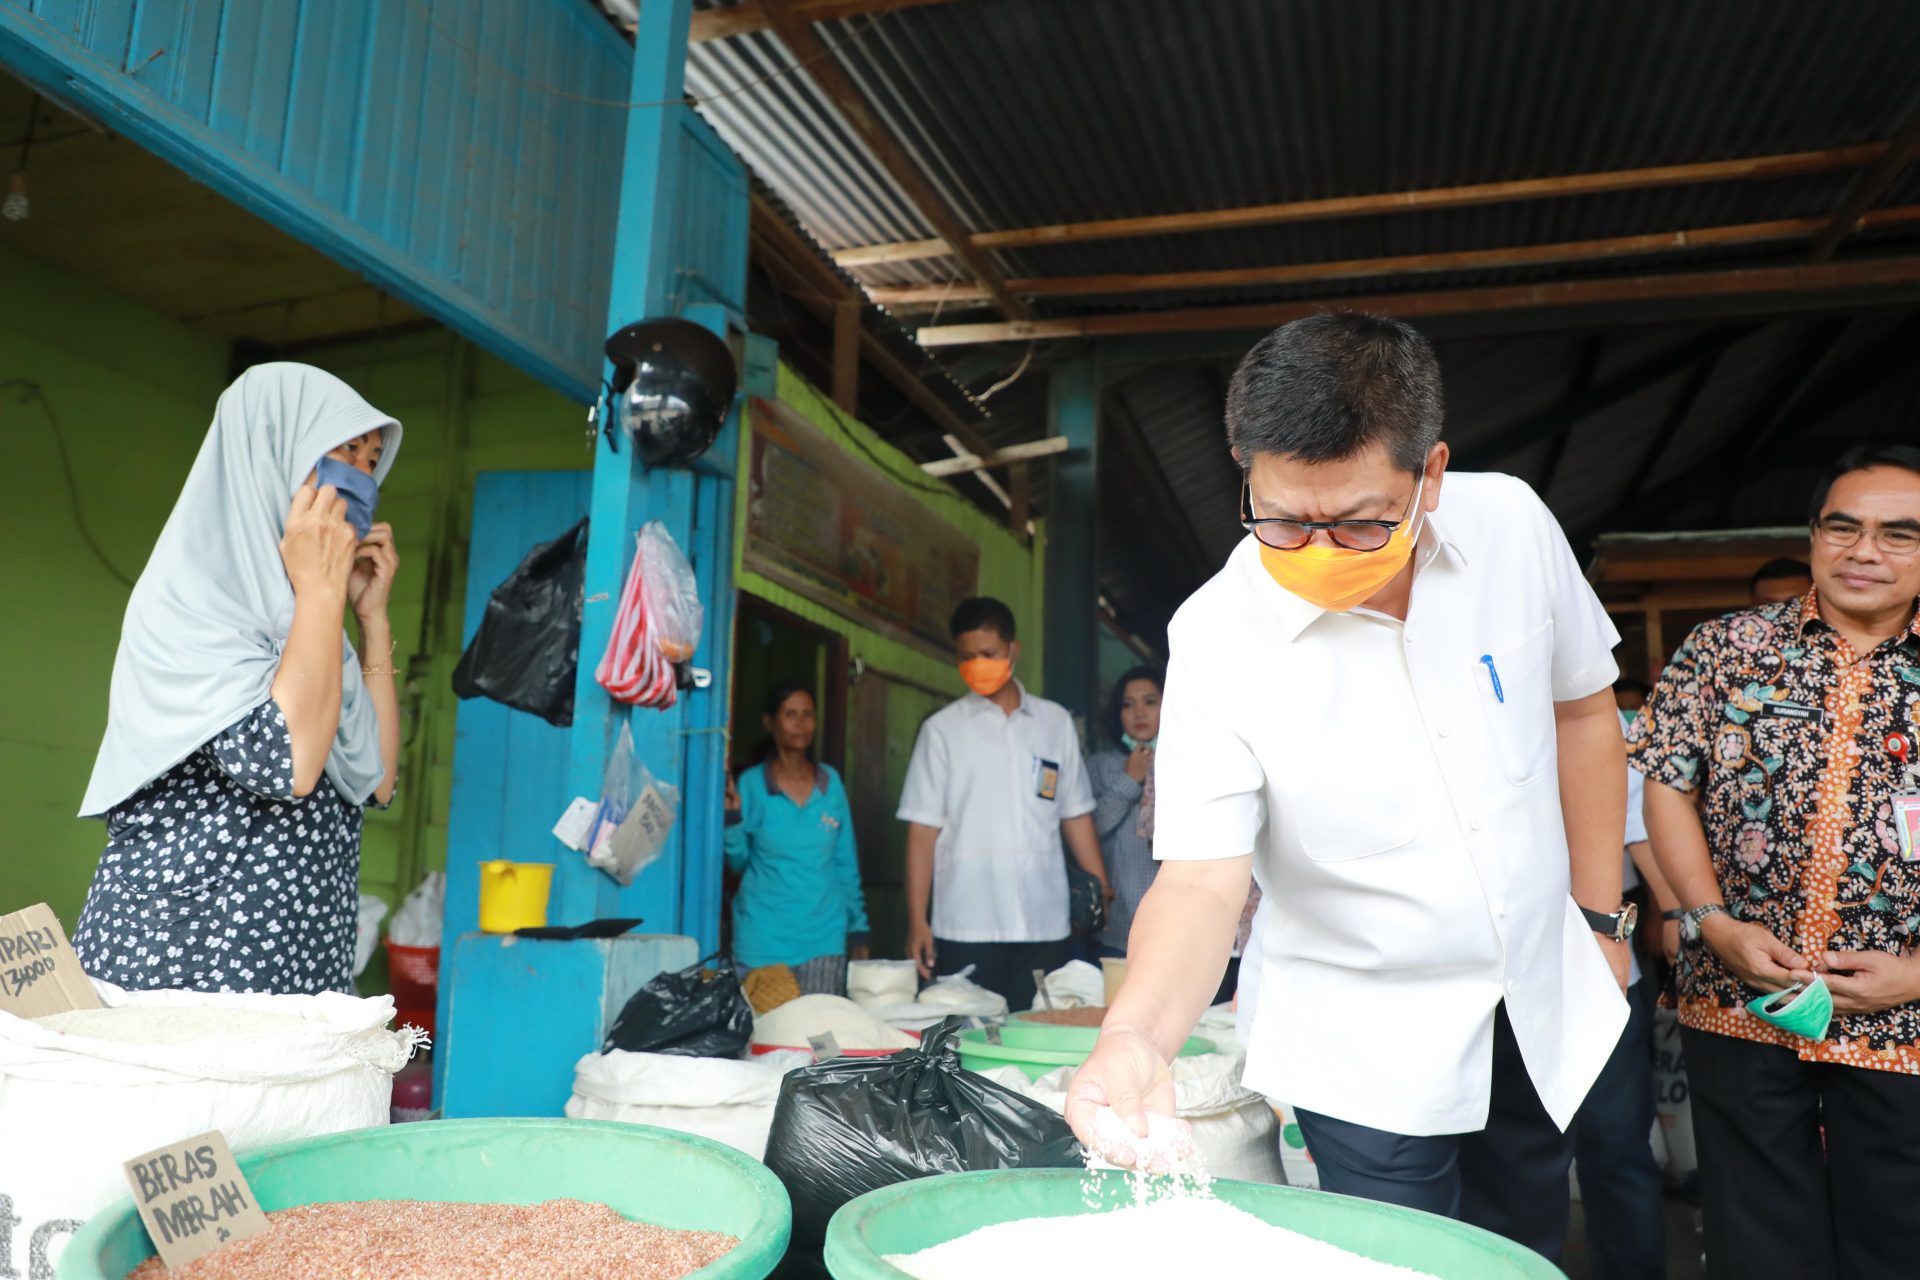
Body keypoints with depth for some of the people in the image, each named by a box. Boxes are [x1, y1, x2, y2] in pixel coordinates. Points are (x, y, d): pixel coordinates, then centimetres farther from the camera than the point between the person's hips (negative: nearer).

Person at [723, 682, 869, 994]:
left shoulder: (831, 781, 6)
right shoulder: (751, 784, -1)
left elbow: (846, 862, 10)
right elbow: (737, 861, 2)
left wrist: (857, 926, 9)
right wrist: (732, 818, -15)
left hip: (823, 935, 2)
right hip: (764, 938, -2)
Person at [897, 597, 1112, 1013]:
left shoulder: (1055, 721, 10)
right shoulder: (942, 728, 3)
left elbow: (1074, 814, 12)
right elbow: (923, 829, 0)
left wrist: (1102, 887, 2)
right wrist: (917, 921, -5)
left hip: (1046, 925, 2)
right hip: (967, 930, -2)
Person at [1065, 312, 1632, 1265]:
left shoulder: (1512, 524, -13)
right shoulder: (1218, 638, -24)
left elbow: (1580, 710, 3)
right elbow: (1202, 877, -25)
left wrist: (1601, 916, 6)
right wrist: (1135, 1034, -44)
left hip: (1544, 1007, 4)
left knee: (1525, 1255, 22)